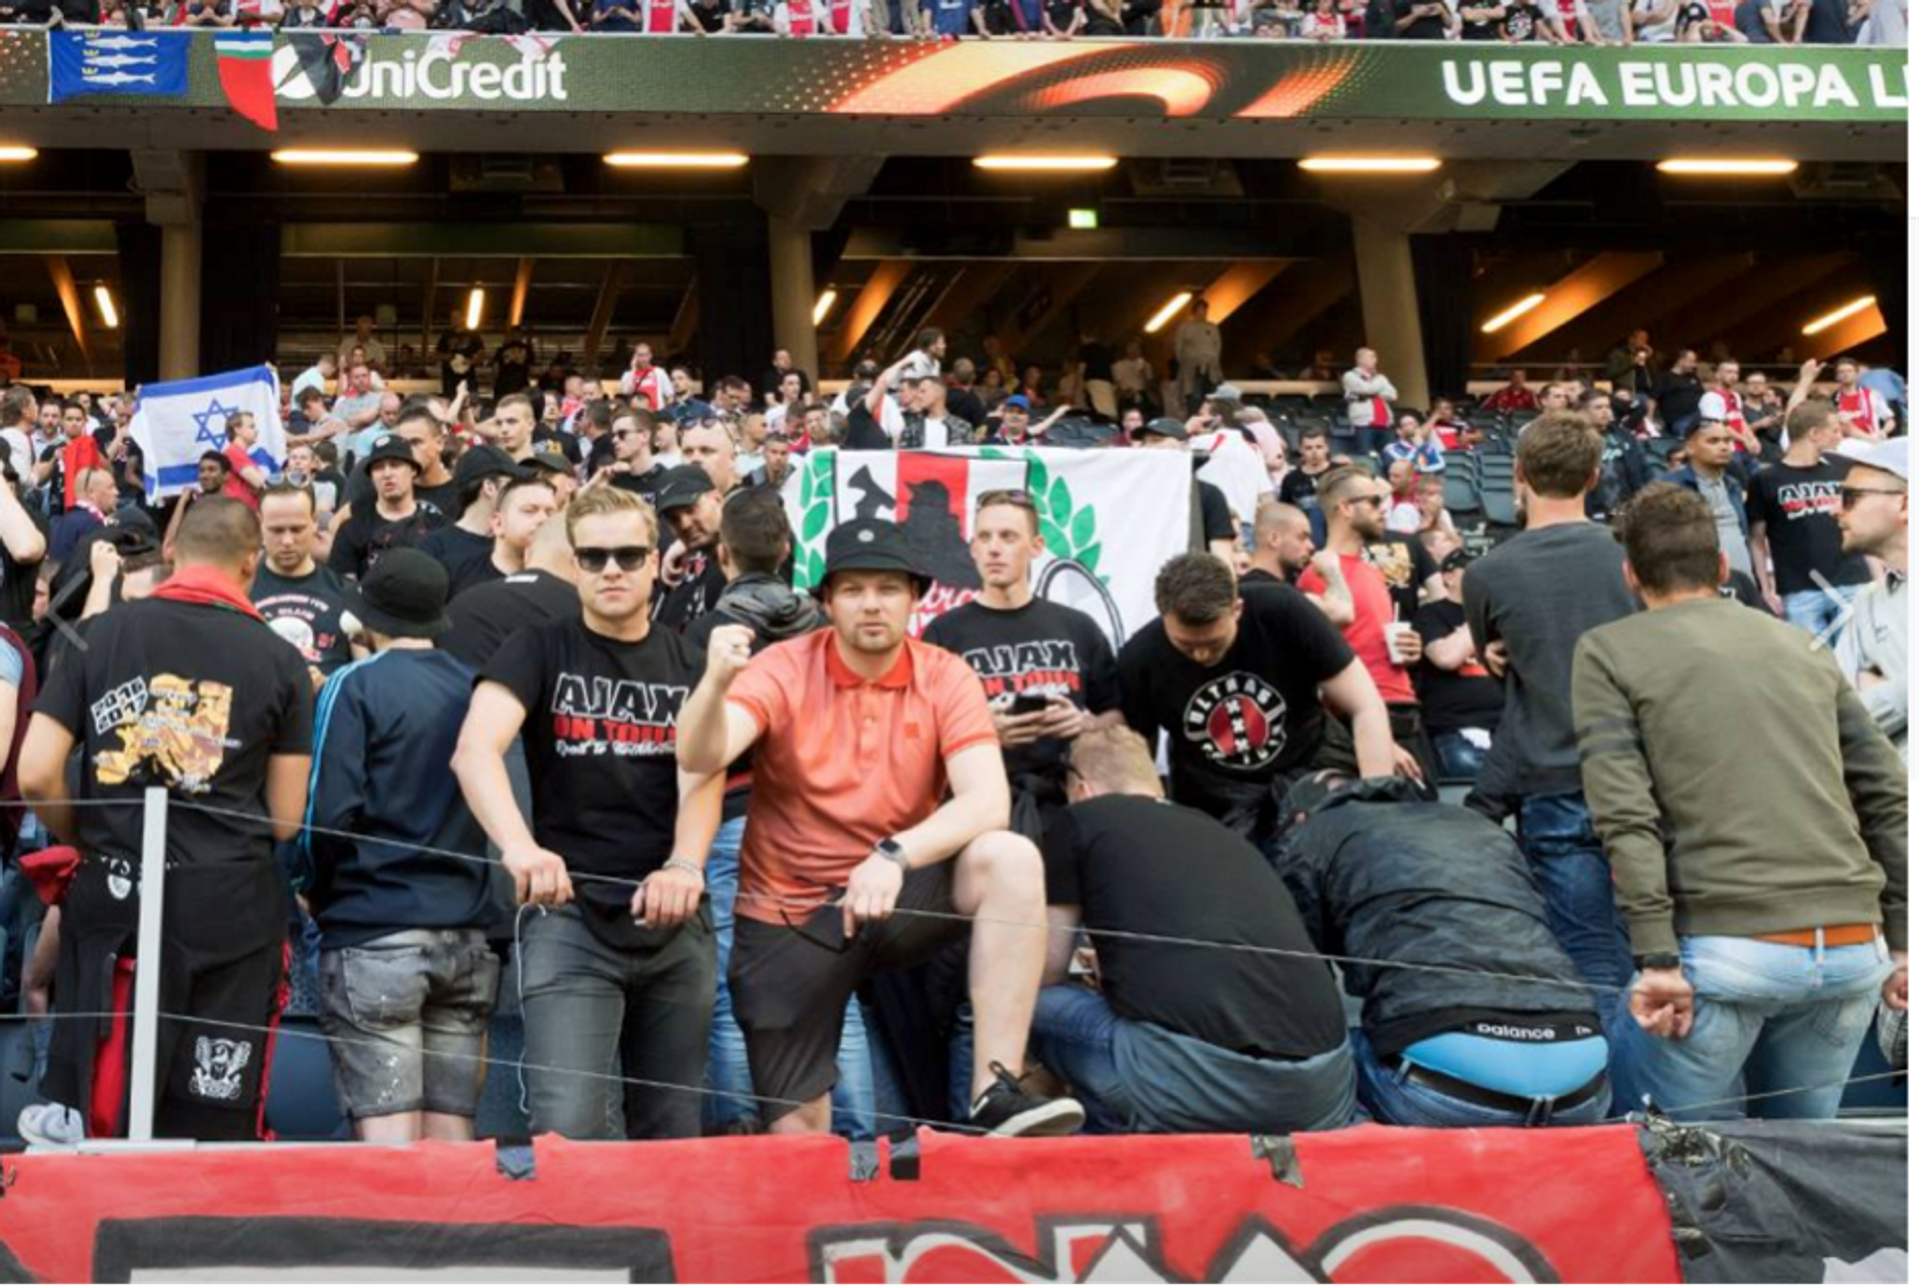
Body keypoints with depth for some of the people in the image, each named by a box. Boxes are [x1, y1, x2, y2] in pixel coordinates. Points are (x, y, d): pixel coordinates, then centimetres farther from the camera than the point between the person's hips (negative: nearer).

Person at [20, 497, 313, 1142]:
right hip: (229, 903, -1)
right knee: (211, 1131, 5)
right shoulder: (280, 661, 0)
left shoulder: (99, 634, 3)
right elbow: (285, 819, 1)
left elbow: (35, 777, -2)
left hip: (111, 895, 1)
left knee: (88, 1122, 9)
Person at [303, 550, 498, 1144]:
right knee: (452, 1137, 8)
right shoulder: (478, 689, 10)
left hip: (374, 934, -5)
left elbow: (329, 814, -9)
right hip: (469, 938, 5)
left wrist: (318, 894, 7)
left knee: (387, 1137, -4)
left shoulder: (355, 686, -4)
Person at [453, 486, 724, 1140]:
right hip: (568, 918, -3)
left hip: (676, 921, 3)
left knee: (673, 1129, 10)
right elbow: (475, 749, -16)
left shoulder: (688, 664, 10)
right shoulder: (540, 651, 1)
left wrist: (685, 866, -25)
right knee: (567, 1126, -14)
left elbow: (703, 775, -4)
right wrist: (519, 846, -35)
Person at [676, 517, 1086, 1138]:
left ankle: (995, 1095, -28)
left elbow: (988, 802, -19)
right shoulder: (784, 670, -8)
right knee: (796, 1133, -6)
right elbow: (700, 758, -24)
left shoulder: (945, 678, -6)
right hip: (788, 918, -1)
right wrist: (718, 682, -45)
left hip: (900, 898, 1)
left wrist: (896, 856, -35)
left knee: (1009, 858, -29)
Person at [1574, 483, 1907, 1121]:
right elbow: (1887, 798, 14)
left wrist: (1657, 960, -10)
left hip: (1726, 948, -4)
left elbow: (1626, 815, -8)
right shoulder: (1801, 645, 19)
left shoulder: (1607, 651, 5)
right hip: (1853, 950, 5)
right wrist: (1903, 943, 17)